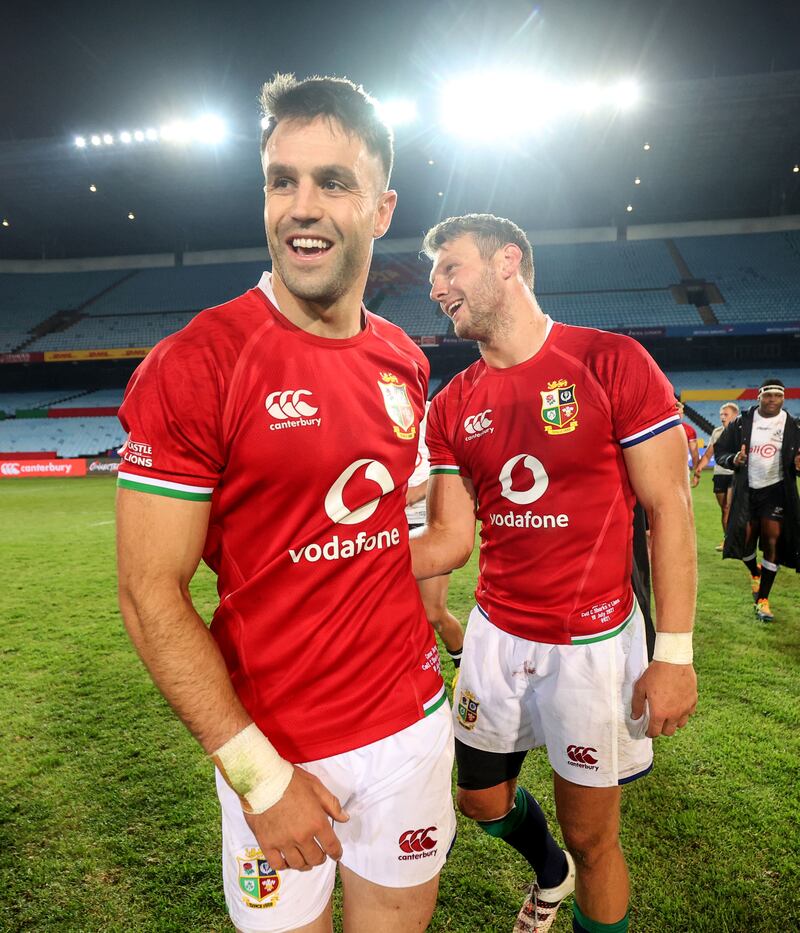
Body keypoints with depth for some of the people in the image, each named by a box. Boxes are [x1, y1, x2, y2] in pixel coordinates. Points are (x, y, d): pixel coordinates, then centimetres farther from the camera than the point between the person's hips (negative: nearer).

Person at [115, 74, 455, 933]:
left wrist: (423, 630, 10)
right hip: (274, 748, -5)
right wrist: (258, 777, -16)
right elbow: (150, 595, -17)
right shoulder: (192, 365, -17)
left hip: (413, 723, 5)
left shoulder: (405, 362, 1)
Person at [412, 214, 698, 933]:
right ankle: (551, 873, 54)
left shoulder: (611, 362, -12)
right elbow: (452, 539, 0)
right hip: (497, 633, 5)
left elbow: (668, 508, -9)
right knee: (482, 799, 21)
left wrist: (674, 654, -11)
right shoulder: (452, 408, 2)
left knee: (592, 835, 12)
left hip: (593, 642, -4)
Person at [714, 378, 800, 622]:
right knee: (744, 540, 5)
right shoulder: (741, 422, -2)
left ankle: (762, 599, 8)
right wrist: (733, 459, -20)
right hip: (747, 491, 1)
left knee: (772, 542, -4)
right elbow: (720, 451, 2)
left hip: (776, 491, -1)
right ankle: (755, 573, 41)